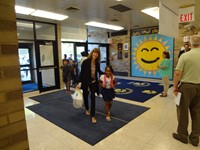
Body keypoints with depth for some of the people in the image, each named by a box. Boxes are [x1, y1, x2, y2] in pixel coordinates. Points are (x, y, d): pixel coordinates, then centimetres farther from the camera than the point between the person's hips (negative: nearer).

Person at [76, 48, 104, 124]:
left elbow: (99, 71, 15)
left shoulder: (97, 63, -3)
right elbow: (81, 72, -13)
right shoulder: (86, 61, -15)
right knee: (85, 96, 16)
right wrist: (79, 82, -17)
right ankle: (87, 109, 45)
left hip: (93, 82, 2)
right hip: (85, 82, -2)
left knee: (93, 98, -3)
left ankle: (93, 116, 6)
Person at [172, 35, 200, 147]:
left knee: (183, 111, 9)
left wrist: (175, 87, -4)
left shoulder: (185, 56, -11)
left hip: (187, 86, -4)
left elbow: (177, 73, -15)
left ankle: (182, 135, 23)